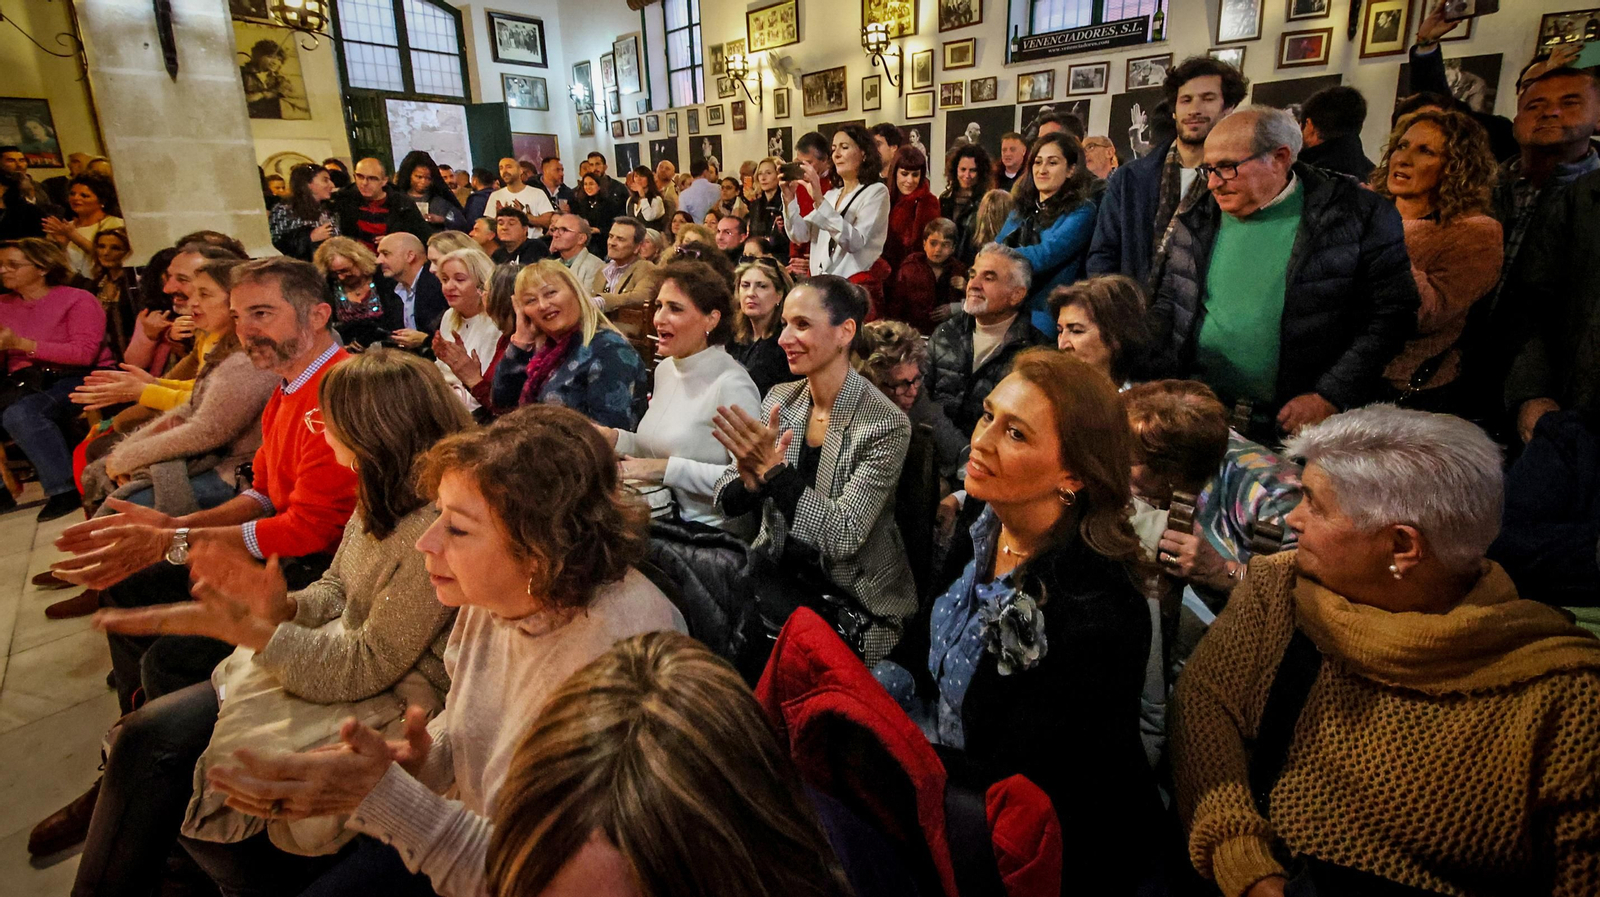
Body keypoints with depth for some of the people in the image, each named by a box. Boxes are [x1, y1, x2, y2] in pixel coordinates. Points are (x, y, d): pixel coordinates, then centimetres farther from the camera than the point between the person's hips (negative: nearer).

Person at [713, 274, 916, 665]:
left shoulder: (886, 424, -17)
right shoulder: (779, 399, 0)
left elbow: (843, 536, -22)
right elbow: (726, 500, 0)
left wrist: (772, 468, -29)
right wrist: (751, 481, -23)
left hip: (850, 601, -5)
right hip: (774, 572, 5)